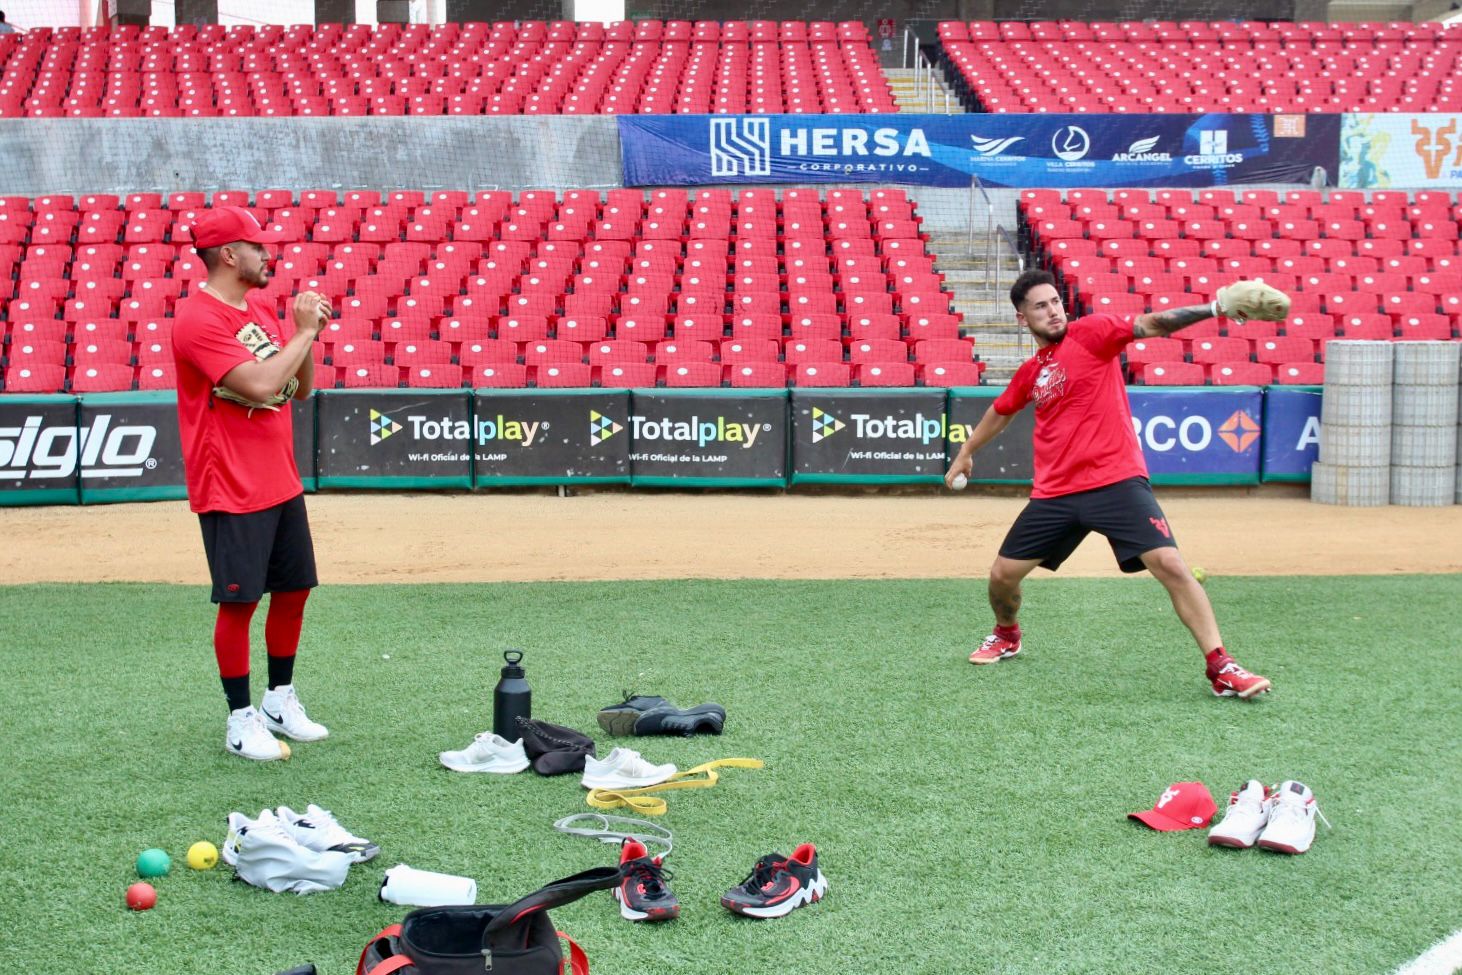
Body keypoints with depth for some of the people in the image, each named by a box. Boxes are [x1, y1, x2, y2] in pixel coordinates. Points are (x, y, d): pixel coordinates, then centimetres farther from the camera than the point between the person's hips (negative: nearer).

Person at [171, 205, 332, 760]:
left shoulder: (261, 309, 11)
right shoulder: (198, 319, -17)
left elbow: (299, 388, 14)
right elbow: (260, 386, -25)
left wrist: (308, 333, -1)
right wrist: (303, 332, -15)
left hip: (282, 482, 9)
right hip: (231, 490, -9)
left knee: (294, 589, 14)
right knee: (239, 601, -2)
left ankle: (280, 702, 28)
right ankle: (241, 722, 9)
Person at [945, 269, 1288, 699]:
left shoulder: (1090, 332, -4)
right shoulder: (1029, 372, 12)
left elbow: (1150, 325, -19)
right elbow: (1001, 412, 33)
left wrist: (1216, 306, -35)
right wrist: (966, 452, 46)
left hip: (1116, 481, -5)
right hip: (1054, 494, 5)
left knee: (1170, 564, -19)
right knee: (1002, 575, 8)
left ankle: (1221, 668, -15)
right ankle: (1006, 636, 41)